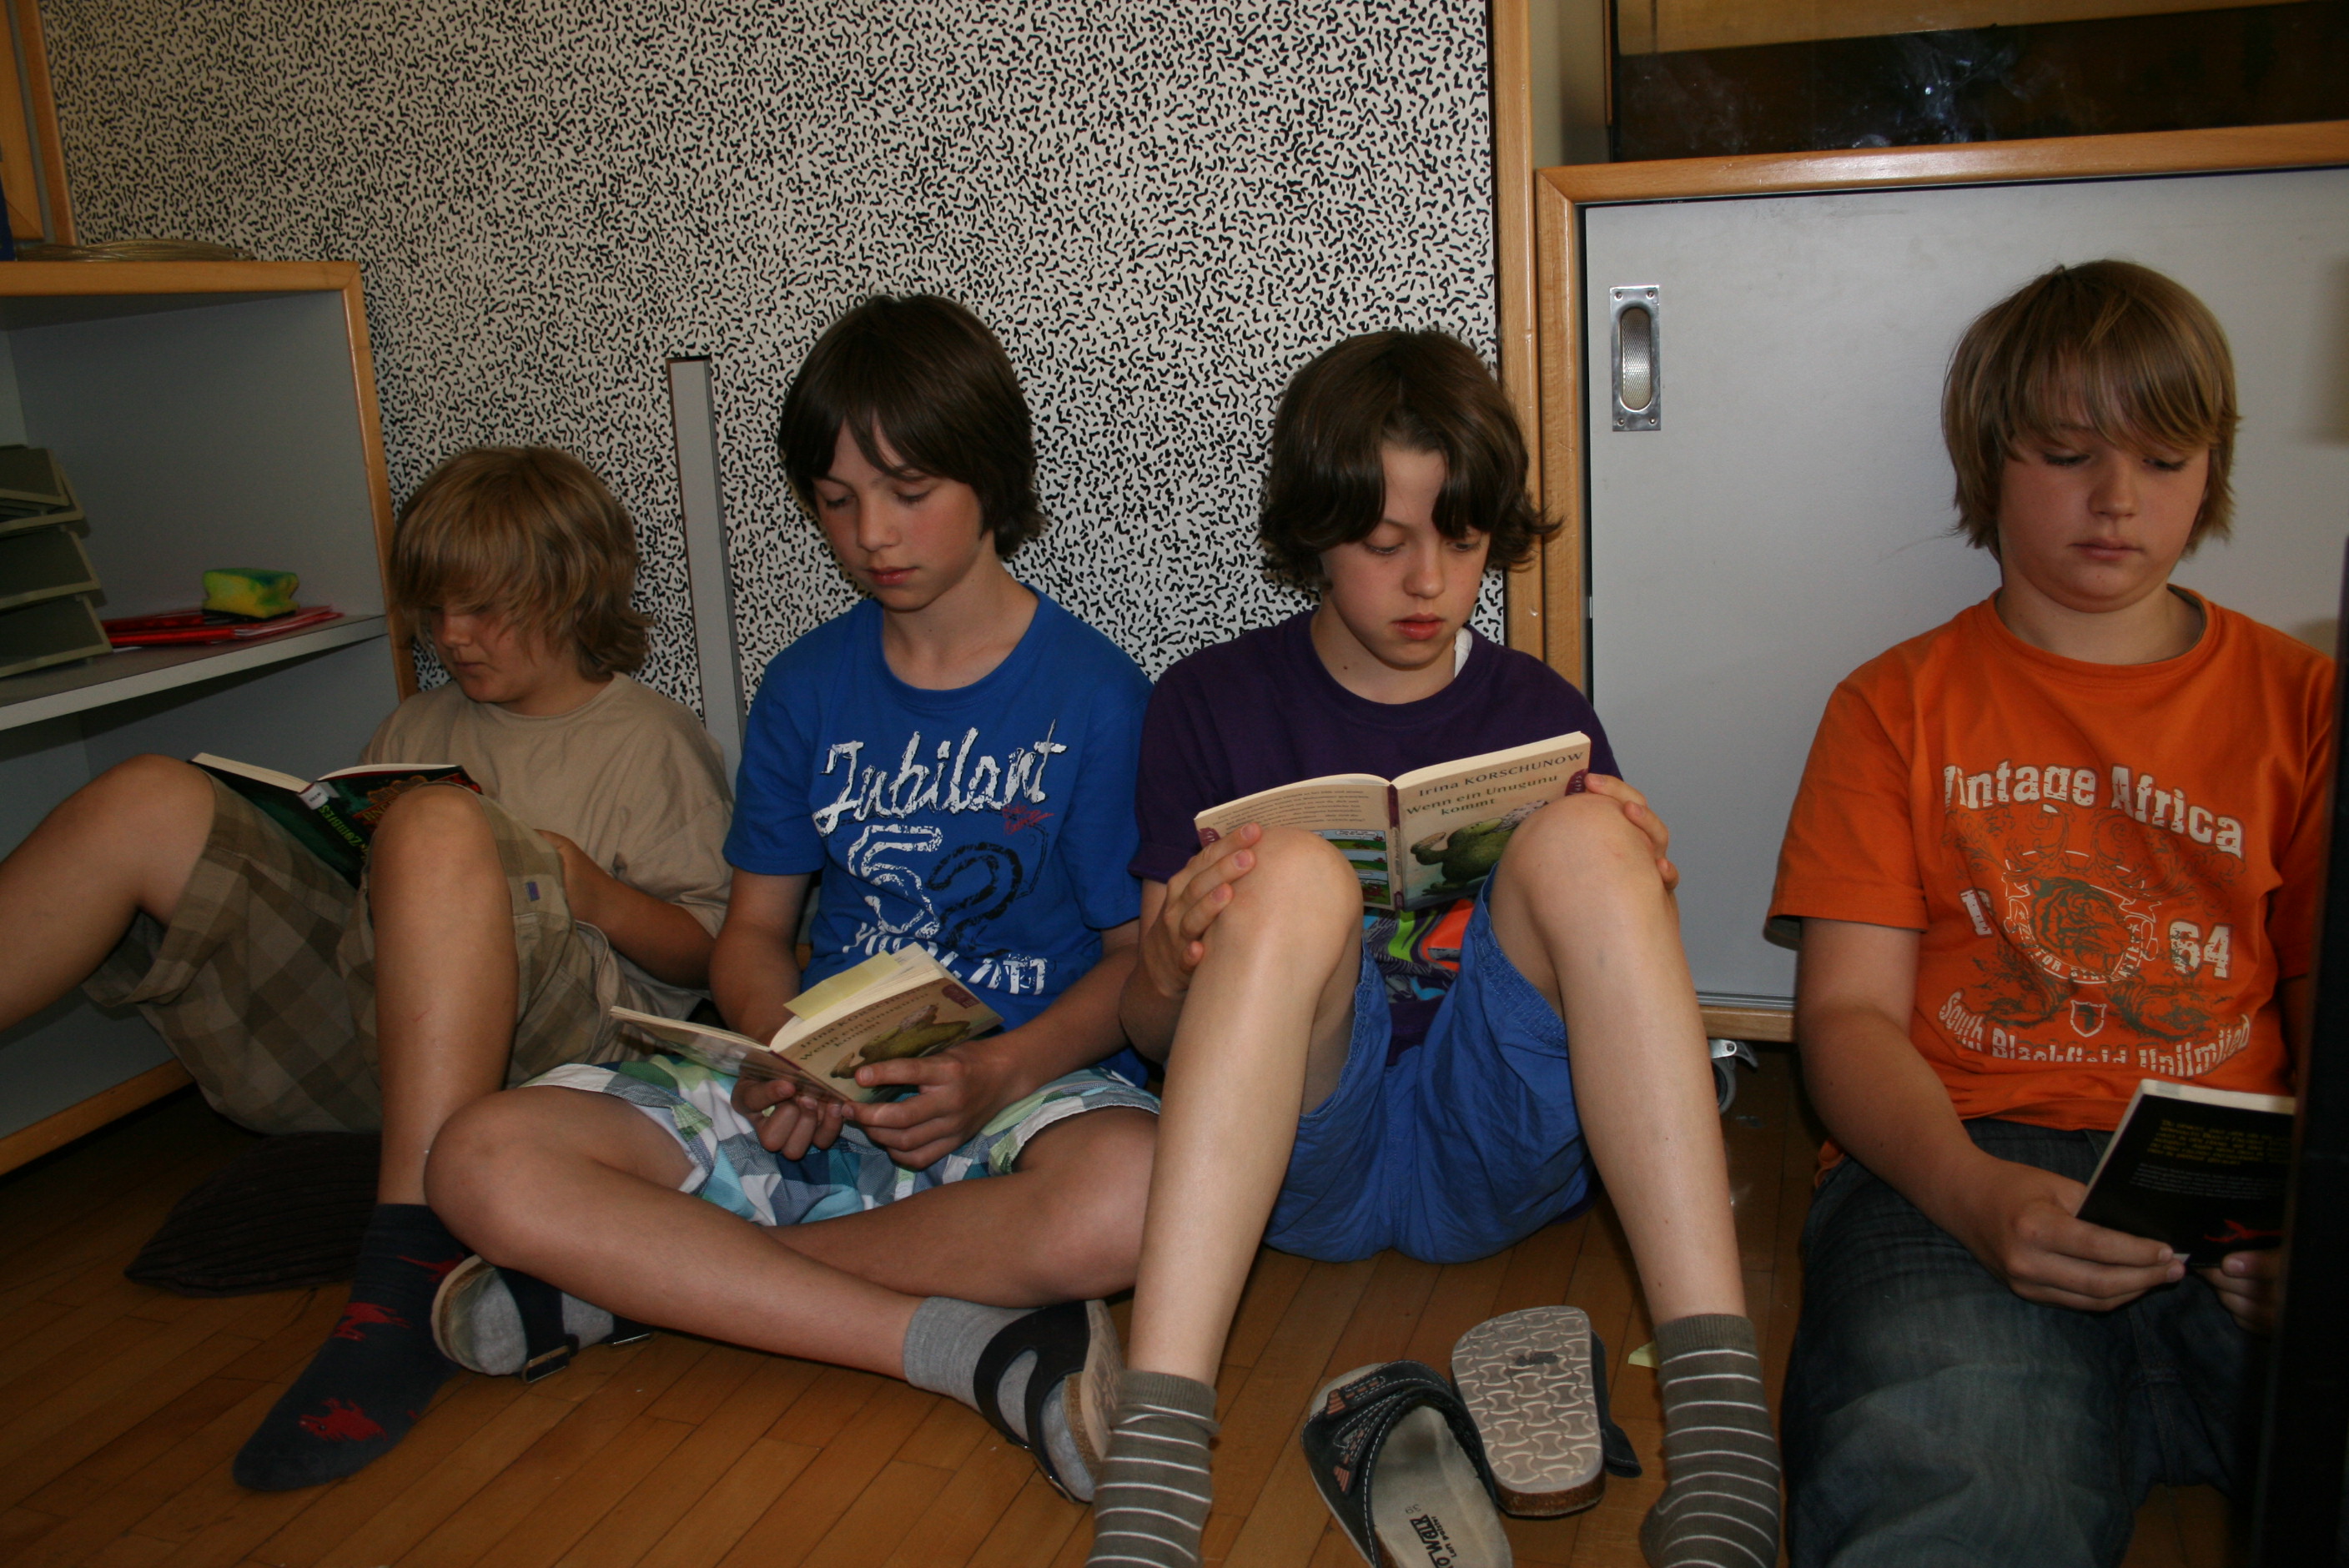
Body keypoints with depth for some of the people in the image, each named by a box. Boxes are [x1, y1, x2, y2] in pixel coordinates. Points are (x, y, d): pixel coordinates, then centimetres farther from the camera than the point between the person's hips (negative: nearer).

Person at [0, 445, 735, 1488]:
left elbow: (709, 953, 6)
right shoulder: (419, 726, 30)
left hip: (546, 1040, -5)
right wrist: (329, 836, 7)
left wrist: (589, 889, -11)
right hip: (353, 1024, 6)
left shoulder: (650, 741, 13)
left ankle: (410, 1274, -42)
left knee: (438, 829, -36)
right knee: (151, 800, -10)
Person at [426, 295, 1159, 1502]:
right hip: (823, 1093, 3)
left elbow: (1142, 953, -3)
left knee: (1127, 1188, -40)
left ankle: (637, 1278, -22)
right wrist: (783, 1056, -11)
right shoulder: (808, 687, 10)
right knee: (484, 1161, -19)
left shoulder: (1094, 693, -2)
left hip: (1027, 1084, -3)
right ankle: (971, 1346, -26)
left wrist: (996, 1075, -22)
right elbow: (755, 927, 13)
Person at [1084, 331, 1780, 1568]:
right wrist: (1171, 964, -19)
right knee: (1293, 872, -28)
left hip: (1494, 1161, 1)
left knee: (1580, 837, -21)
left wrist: (1631, 894, -9)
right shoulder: (1209, 705, 5)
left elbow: (1591, 1000, 13)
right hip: (1298, 1167, -1)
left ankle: (1722, 1438, -32)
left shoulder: (1539, 714, 10)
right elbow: (1150, 1032, 5)